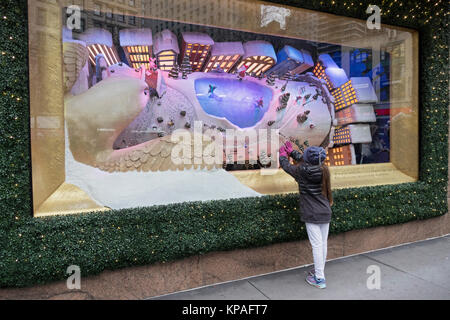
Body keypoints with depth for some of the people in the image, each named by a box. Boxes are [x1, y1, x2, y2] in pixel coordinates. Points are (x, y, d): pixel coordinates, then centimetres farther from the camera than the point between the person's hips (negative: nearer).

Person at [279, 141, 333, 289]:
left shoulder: (302, 171, -16)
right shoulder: (323, 170, 1)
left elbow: (286, 166, 2)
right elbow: (303, 160, 16)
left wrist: (283, 154, 22)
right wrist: (291, 151, 27)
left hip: (312, 215, -6)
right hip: (326, 214, 6)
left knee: (317, 245, -1)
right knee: (323, 244, 14)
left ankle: (319, 279, 8)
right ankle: (319, 271, 32)